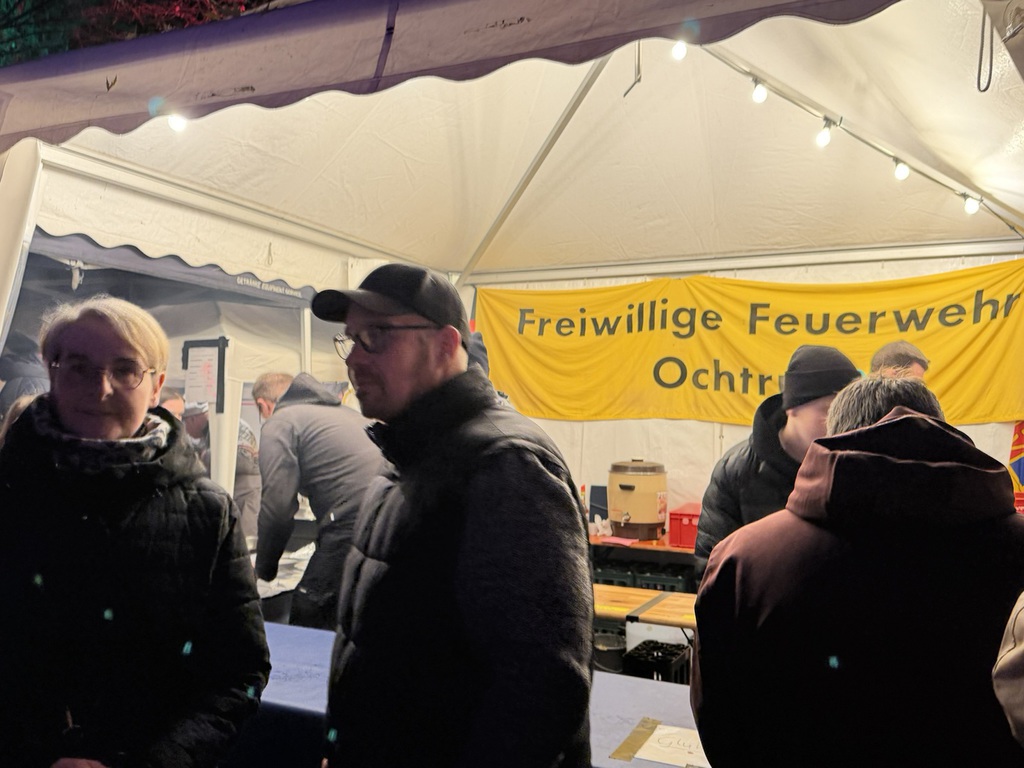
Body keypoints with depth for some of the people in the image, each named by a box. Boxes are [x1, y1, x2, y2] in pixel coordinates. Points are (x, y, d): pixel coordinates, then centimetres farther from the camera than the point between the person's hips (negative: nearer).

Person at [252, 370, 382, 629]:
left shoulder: (278, 425, 5)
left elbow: (278, 504, -5)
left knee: (306, 624, 4)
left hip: (354, 528, -8)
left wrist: (264, 569, 10)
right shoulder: (342, 411, 29)